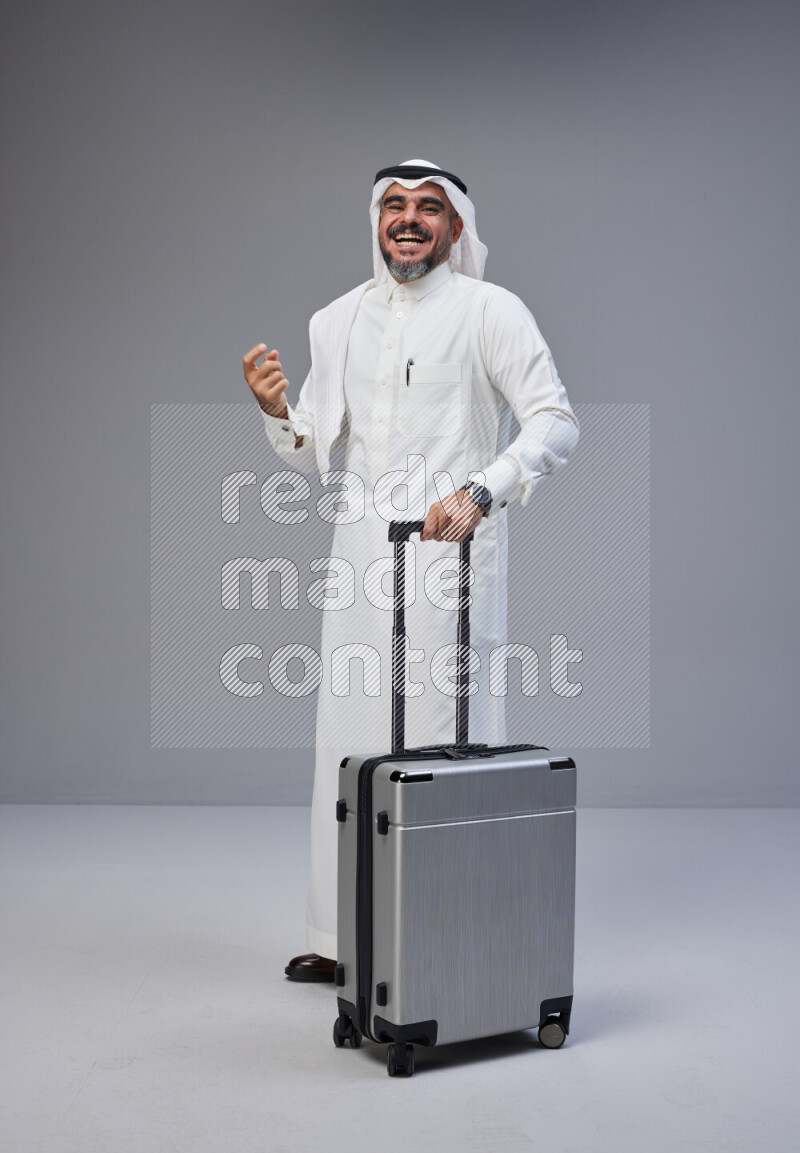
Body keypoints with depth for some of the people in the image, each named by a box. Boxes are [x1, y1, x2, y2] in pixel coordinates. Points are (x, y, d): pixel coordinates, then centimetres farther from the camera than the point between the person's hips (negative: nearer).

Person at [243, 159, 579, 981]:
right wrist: (277, 411, -4)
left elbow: (556, 423, -11)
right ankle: (344, 939, 21)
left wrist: (479, 492, -25)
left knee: (446, 744, -4)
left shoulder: (489, 311, -3)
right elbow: (315, 457, 17)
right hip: (361, 557, 6)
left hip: (448, 553, -5)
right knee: (349, 744, 9)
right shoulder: (339, 320, 14)